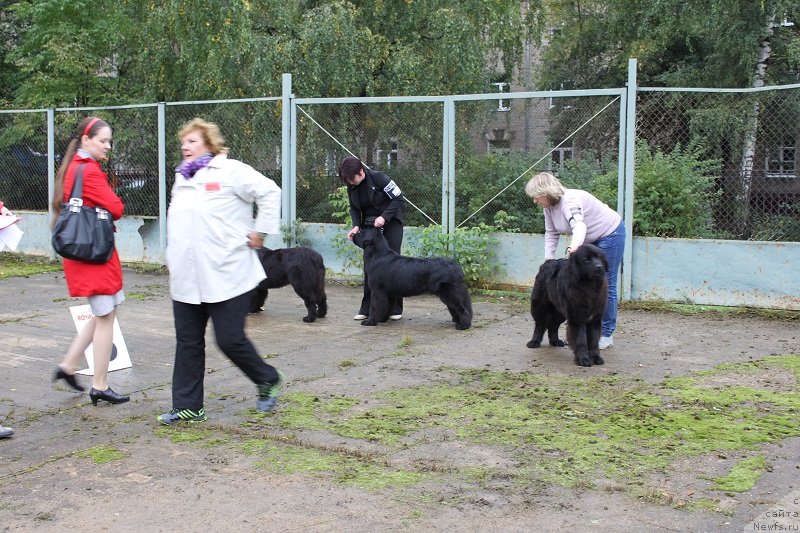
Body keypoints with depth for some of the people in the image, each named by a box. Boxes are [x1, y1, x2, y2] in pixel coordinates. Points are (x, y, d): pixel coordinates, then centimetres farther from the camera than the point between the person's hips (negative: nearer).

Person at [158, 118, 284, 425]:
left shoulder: (230, 171, -7)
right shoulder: (182, 178, 16)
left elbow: (269, 192, -10)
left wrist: (259, 232, -10)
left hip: (225, 276, -7)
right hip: (186, 279, 7)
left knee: (230, 340, -4)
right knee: (188, 343, 8)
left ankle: (266, 381, 22)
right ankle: (187, 406, 17)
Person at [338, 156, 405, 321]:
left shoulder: (378, 178, -22)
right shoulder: (351, 187, -5)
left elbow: (398, 198, -18)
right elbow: (354, 208, 5)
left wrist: (384, 216, -27)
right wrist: (356, 225, -13)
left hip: (390, 223, -5)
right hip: (369, 225, 5)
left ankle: (395, 309, 3)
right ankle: (366, 309, 5)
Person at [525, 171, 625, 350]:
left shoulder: (569, 201, -32)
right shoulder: (550, 206, -4)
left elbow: (579, 226, -49)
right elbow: (551, 234, 3)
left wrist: (573, 247, -67)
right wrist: (548, 259, -7)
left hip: (610, 233, -9)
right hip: (591, 239, 9)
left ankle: (606, 335, 0)